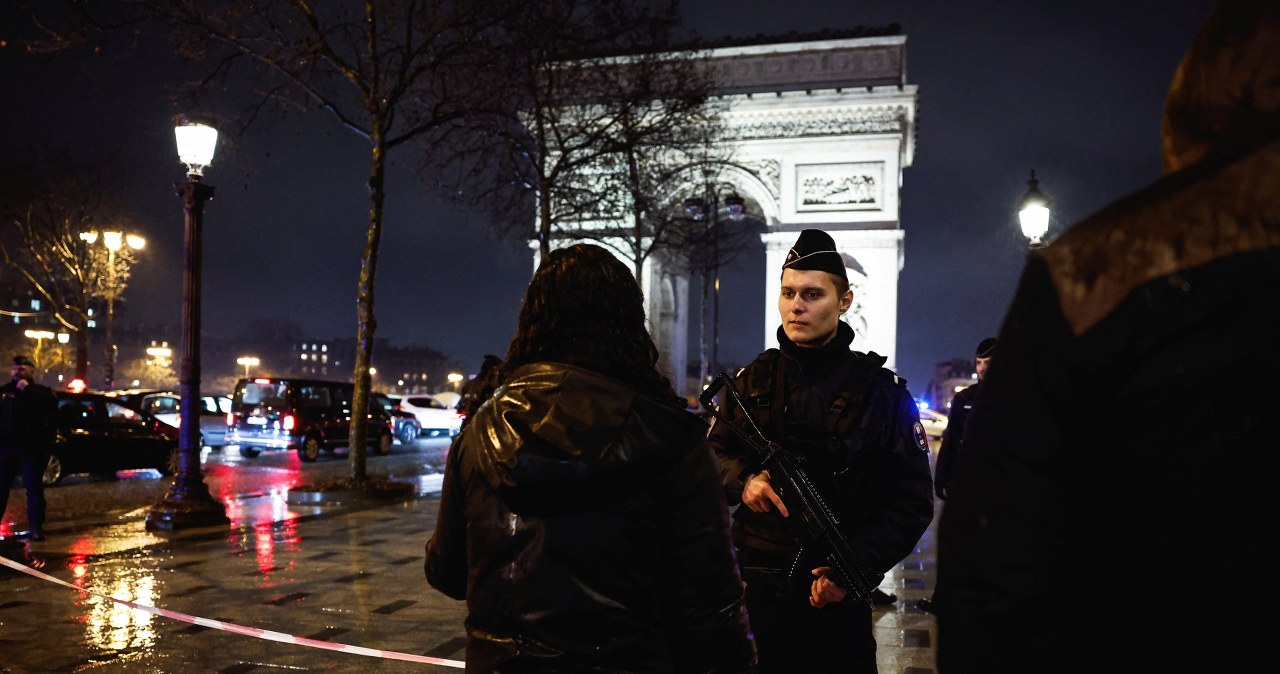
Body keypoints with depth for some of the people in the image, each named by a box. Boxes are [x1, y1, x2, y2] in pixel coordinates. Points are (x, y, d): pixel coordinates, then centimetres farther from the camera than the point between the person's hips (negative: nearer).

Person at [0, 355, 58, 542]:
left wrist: (27, 389, -16)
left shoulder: (42, 391, 5)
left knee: (34, 487, -1)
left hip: (32, 447, -3)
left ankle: (35, 528, 2)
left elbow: (50, 405, -17)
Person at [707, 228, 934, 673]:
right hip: (756, 589, 3)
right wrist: (743, 481, -11)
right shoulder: (754, 379, 3)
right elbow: (716, 450, 11)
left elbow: (912, 502, -7)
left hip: (836, 593, -3)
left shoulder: (881, 391, -7)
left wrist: (857, 568, -18)